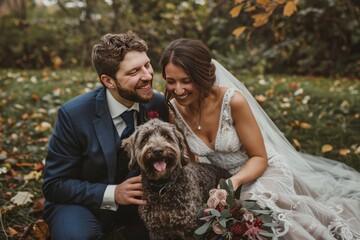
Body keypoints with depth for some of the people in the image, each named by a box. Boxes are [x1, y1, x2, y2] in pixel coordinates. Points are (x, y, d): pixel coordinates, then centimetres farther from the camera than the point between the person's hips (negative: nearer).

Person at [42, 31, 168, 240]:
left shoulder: (159, 104, -12)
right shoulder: (74, 114, -22)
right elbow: (55, 185, -15)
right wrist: (112, 194, -29)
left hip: (138, 197, 4)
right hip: (85, 201, -3)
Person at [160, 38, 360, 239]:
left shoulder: (233, 101, -26)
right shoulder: (173, 111, -15)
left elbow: (259, 157, -16)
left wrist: (235, 181, -33)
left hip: (262, 171, -4)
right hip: (223, 178, 4)